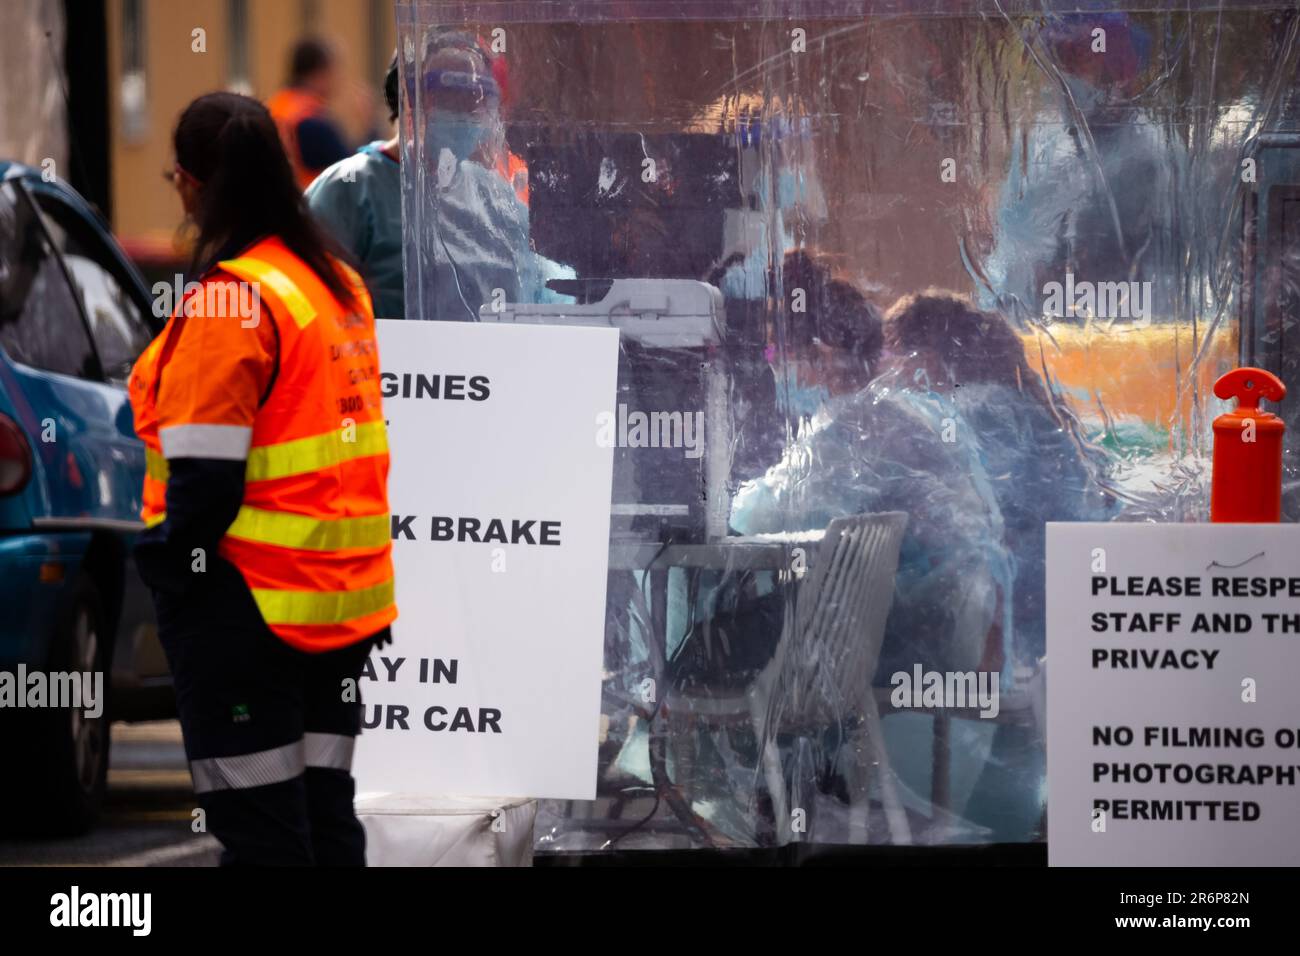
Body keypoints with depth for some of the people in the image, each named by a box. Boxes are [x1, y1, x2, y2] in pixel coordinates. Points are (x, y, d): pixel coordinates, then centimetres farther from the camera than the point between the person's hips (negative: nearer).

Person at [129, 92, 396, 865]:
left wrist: (169, 567, -8)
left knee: (257, 828, -3)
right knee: (324, 816, 13)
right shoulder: (338, 283, 11)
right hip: (341, 597, 8)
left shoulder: (230, 298, -17)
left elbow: (204, 475, -19)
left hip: (247, 600, -8)